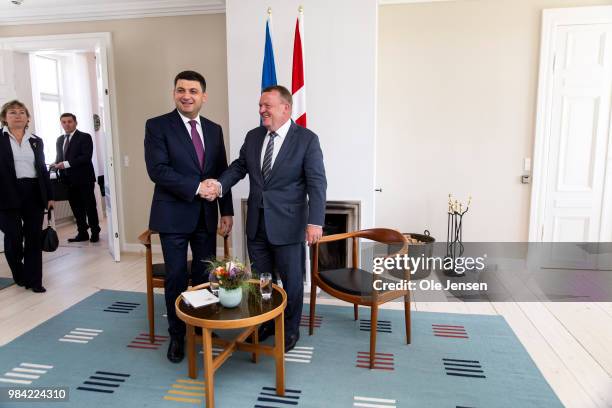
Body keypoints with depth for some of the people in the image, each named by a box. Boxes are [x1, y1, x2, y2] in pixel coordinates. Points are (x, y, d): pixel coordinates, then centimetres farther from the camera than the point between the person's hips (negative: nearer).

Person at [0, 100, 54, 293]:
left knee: (34, 237, 4)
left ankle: (34, 280, 12)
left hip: (34, 193, 3)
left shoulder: (36, 141, 12)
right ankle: (20, 275, 27)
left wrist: (49, 196, 10)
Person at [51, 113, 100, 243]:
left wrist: (66, 163, -19)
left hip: (84, 179, -6)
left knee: (90, 207, 2)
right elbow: (59, 157, 22)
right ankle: (82, 233, 16)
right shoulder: (59, 140, 17)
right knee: (76, 208, 8)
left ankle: (95, 232, 12)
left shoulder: (85, 137, -4)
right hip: (68, 180, 6)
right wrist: (56, 165, 0)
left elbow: (86, 157, -15)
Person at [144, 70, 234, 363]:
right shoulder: (157, 126, -4)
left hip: (207, 216, 4)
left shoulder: (214, 129, 10)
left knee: (205, 275, 12)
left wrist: (227, 212, 6)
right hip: (174, 215, -4)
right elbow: (158, 170, -15)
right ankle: (177, 335, 25)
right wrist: (196, 186, -18)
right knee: (176, 278, 6)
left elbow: (222, 174, 10)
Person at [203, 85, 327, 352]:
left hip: (287, 224, -5)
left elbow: (316, 183, -13)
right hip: (256, 223, 5)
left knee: (291, 280, 10)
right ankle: (264, 324, 37)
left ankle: (290, 330, 31)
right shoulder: (253, 137, 7)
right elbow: (239, 167, 11)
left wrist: (315, 221, -21)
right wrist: (219, 185, -9)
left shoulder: (307, 139, -9)